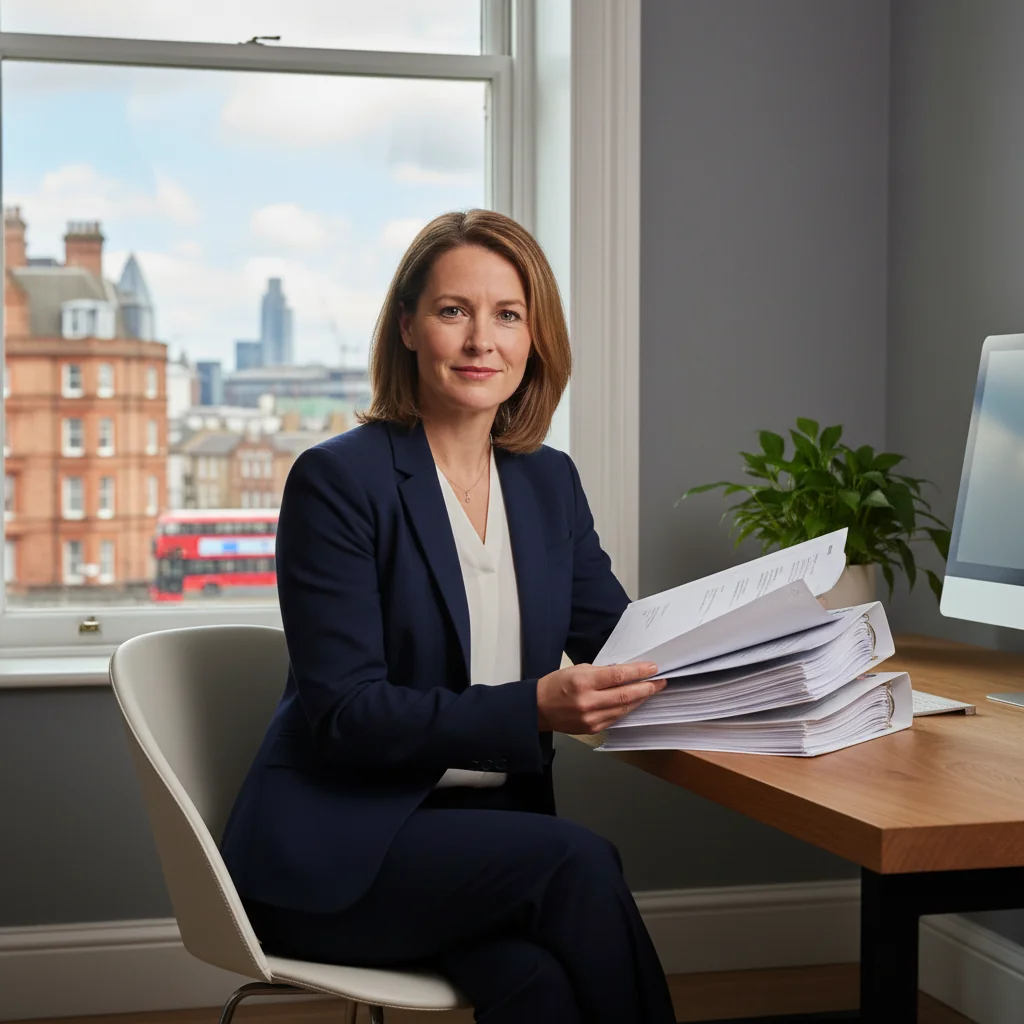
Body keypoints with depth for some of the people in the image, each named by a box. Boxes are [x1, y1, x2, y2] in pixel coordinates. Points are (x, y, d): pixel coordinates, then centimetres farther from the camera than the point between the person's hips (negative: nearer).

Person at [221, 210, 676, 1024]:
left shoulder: (549, 482, 11)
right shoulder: (337, 480, -9)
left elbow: (617, 636, 8)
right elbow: (343, 713, -15)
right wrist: (532, 709, -27)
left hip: (490, 830, 4)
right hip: (340, 850, -4)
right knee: (578, 861, -29)